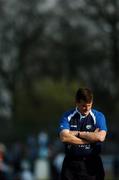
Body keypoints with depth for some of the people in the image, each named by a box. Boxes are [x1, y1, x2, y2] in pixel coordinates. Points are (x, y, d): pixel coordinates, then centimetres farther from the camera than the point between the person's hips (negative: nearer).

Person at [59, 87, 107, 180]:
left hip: (92, 163, -1)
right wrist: (90, 138, -11)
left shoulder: (98, 116, 2)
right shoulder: (67, 116, 3)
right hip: (71, 163, 1)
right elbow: (64, 137, -13)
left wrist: (78, 133, -10)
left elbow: (101, 137, -15)